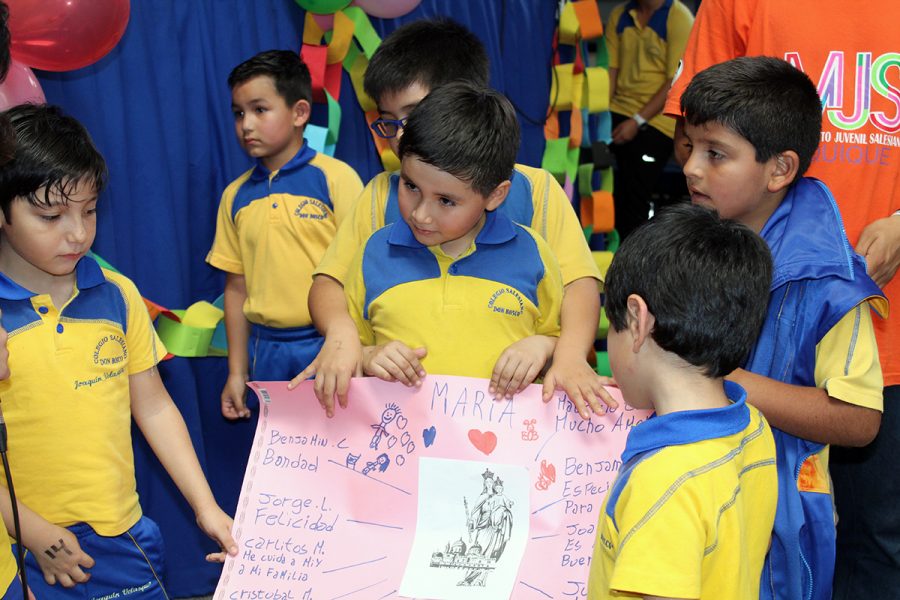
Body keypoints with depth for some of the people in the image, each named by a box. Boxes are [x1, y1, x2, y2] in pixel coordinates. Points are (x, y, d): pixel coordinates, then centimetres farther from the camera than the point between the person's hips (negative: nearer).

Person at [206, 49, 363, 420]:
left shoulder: (335, 178, -5)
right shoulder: (235, 196, 8)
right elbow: (236, 286, 12)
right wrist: (237, 372, 12)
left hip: (329, 347, -4)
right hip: (267, 351, 4)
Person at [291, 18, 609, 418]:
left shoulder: (534, 190, 3)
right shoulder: (381, 194, 10)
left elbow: (579, 284, -3)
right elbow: (328, 283, 6)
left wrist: (570, 354, -23)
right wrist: (340, 331, -16)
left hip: (508, 396, -2)